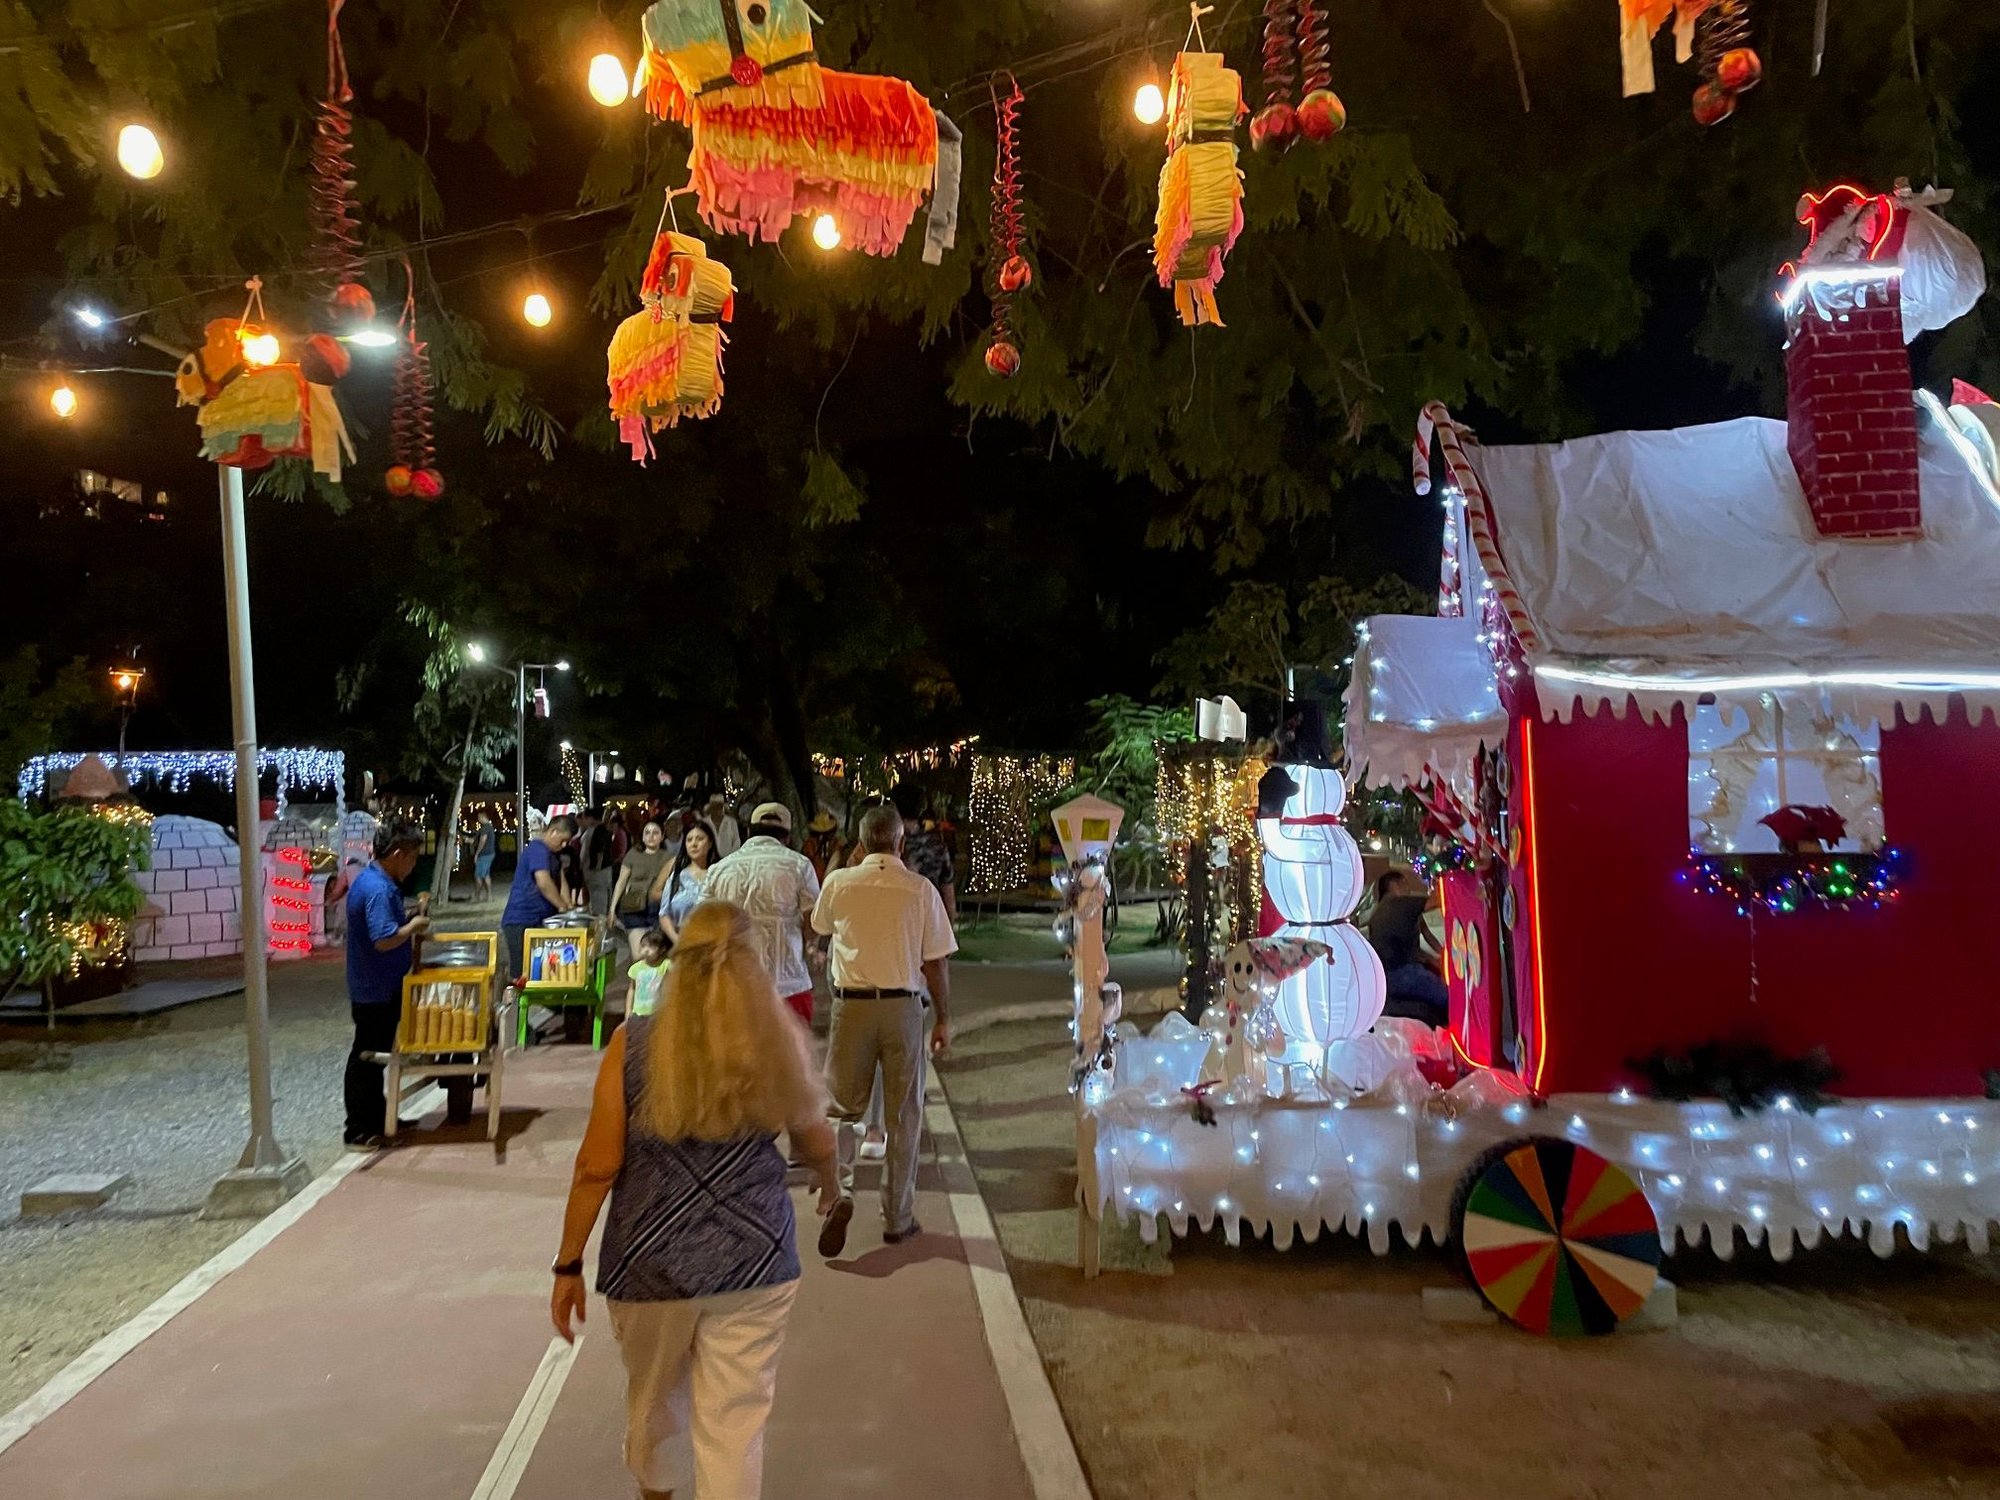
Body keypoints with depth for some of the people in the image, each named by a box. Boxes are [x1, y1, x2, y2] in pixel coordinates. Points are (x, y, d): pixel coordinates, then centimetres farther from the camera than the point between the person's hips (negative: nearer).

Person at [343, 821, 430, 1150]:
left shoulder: (370, 878, 9)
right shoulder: (378, 890, -25)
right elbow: (385, 939, -31)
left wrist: (410, 920, 9)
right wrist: (414, 926, -17)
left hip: (376, 987, 10)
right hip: (376, 990, -10)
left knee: (375, 1054, 20)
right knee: (367, 1057, 0)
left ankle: (376, 1118, 32)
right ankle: (360, 1132, 9)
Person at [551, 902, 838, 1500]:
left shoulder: (633, 1043, -8)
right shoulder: (778, 1040, -4)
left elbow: (597, 1166, -8)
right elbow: (817, 1143, 9)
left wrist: (569, 1264, 3)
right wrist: (829, 1183, 31)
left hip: (650, 1261, 1)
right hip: (754, 1258, -1)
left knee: (655, 1401, 25)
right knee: (735, 1423, 8)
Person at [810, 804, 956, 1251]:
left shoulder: (839, 883, -2)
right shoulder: (921, 889, -6)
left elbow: (820, 927, 19)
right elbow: (935, 963, -3)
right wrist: (944, 1019, 7)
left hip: (852, 1004, 1)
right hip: (903, 1007, 0)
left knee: (841, 1106, 13)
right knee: (903, 1114, 11)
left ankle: (840, 1192, -8)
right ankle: (898, 1219, 18)